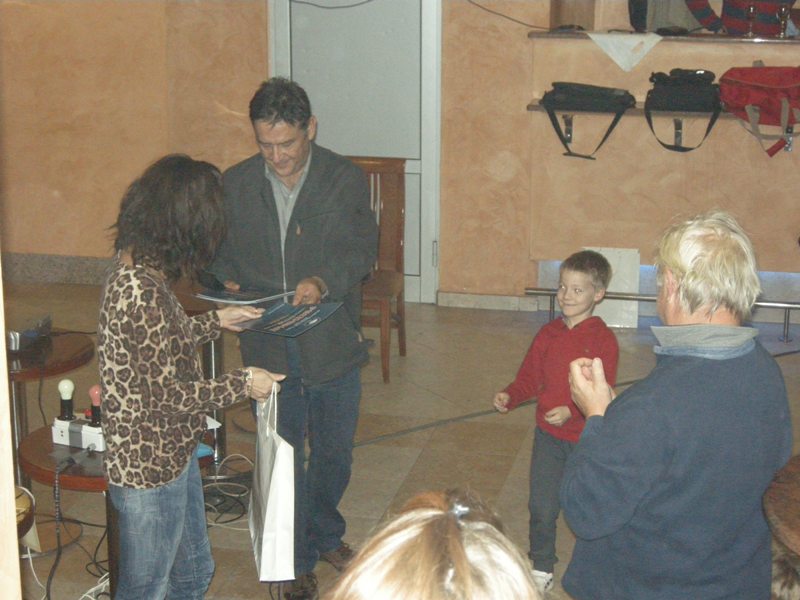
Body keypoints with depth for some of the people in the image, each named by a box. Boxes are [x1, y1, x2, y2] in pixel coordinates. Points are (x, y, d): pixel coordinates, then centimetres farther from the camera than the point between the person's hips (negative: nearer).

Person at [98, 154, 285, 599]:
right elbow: (168, 394, -25)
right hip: (150, 466, -10)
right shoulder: (140, 291, -29)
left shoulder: (139, 269, 1)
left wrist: (216, 321, 19)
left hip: (173, 453, 10)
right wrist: (243, 384, -13)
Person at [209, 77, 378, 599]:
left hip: (332, 344, 0)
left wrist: (325, 281, -31)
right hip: (268, 346, 1)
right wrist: (228, 286, -14)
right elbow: (221, 251, 8)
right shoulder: (235, 184, -1)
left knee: (334, 453, 17)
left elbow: (363, 248, -12)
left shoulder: (346, 179, -6)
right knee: (283, 458, 10)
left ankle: (326, 533, 44)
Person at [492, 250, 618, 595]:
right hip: (547, 436, 4)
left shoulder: (603, 340, -13)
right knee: (541, 507, 7)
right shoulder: (548, 334, 4)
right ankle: (542, 567, 25)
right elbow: (530, 378, 9)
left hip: (586, 439, -4)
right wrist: (509, 396, -9)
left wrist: (571, 410, -32)